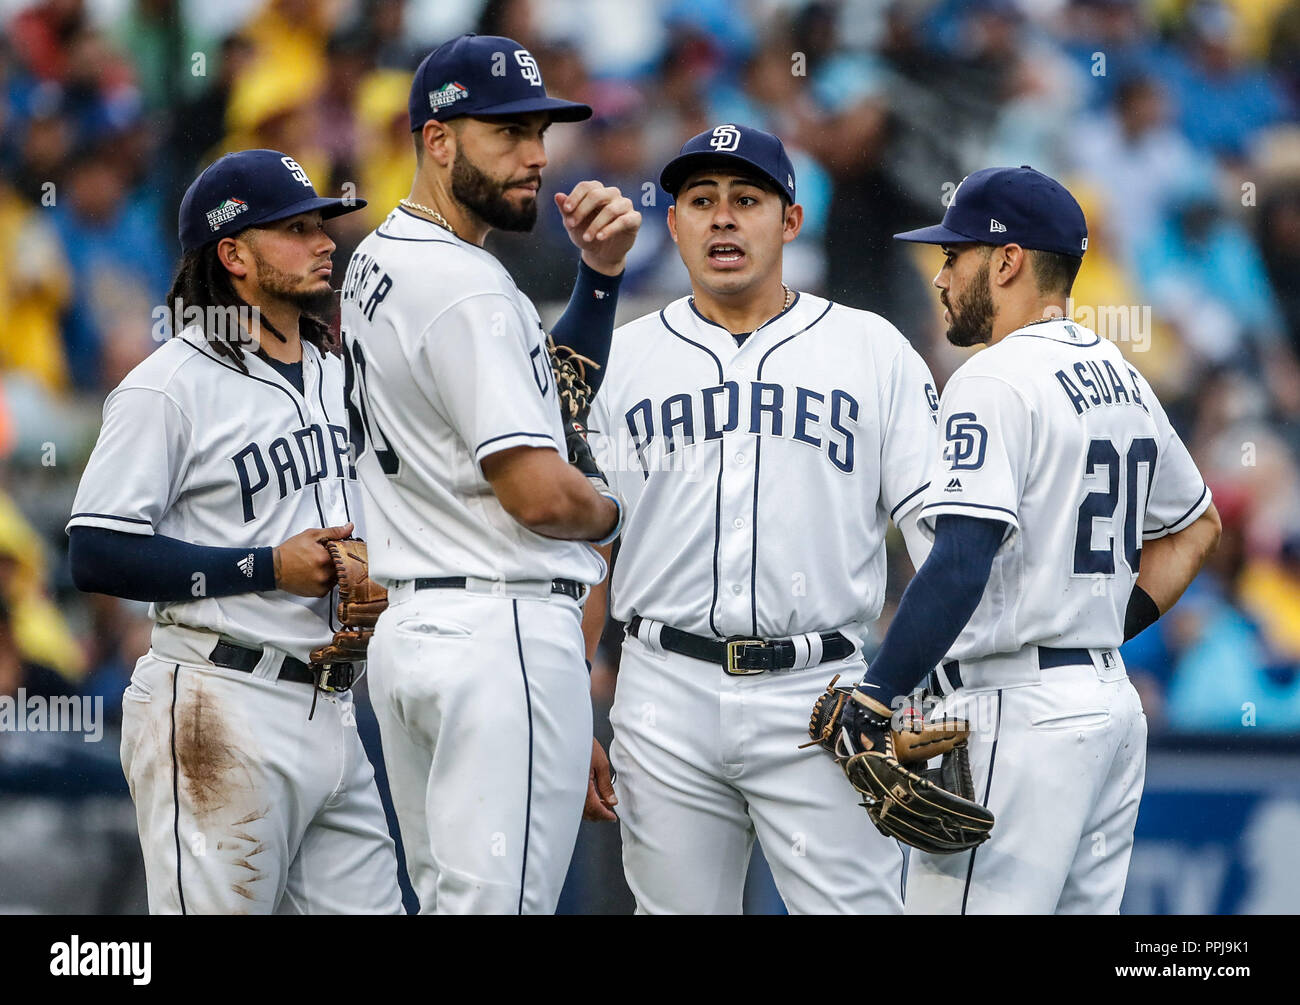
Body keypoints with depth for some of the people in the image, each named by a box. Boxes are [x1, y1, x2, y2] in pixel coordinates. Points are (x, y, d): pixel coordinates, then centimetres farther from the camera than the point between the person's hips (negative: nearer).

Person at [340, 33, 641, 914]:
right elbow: (540, 493, -20)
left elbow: (551, 389, 21)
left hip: (407, 630, 10)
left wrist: (601, 274, 6)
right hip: (505, 633, -10)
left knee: (446, 899, 13)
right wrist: (611, 511, 1)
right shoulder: (466, 289, -16)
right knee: (499, 903, -11)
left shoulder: (380, 263, 15)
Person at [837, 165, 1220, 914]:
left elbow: (963, 561, -24)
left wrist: (876, 695, -24)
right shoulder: (1124, 381, 16)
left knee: (969, 906, -11)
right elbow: (1197, 526, 29)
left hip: (1017, 709, -9)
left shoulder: (996, 382, -13)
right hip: (1111, 703, 9)